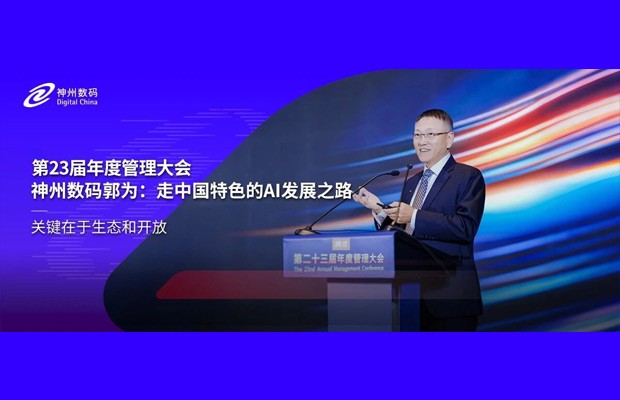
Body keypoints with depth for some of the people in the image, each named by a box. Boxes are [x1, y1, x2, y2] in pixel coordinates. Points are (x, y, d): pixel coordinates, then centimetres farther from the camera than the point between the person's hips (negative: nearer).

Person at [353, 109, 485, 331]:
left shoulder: (468, 177, -4)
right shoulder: (412, 182, 17)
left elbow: (466, 227, -19)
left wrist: (414, 217, -21)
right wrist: (379, 209, 1)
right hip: (412, 292, 7)